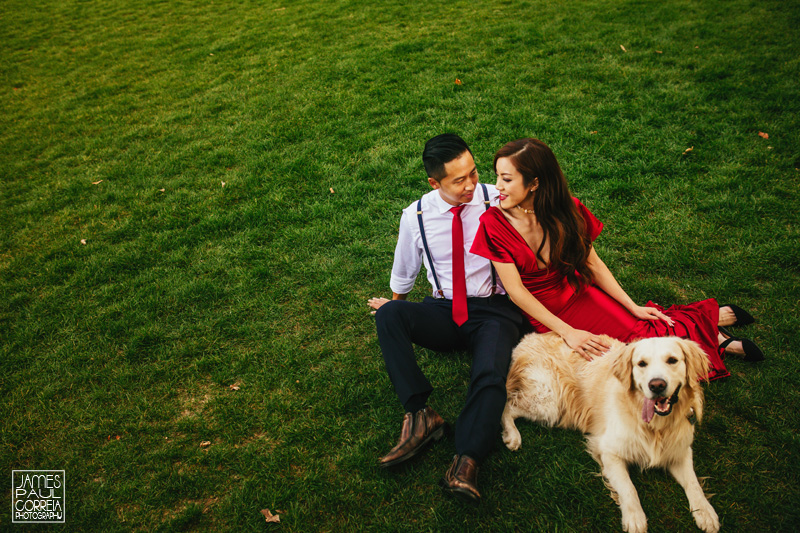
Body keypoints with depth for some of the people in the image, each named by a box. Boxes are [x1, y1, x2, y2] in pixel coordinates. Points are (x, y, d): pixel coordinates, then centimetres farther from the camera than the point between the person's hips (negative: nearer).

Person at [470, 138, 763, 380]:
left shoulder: (566, 210, -8)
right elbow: (515, 289, -17)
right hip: (545, 317, -3)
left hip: (579, 293, 3)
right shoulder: (494, 223, -17)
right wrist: (567, 332, -20)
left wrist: (633, 307, -3)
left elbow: (593, 263, 1)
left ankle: (711, 317, 11)